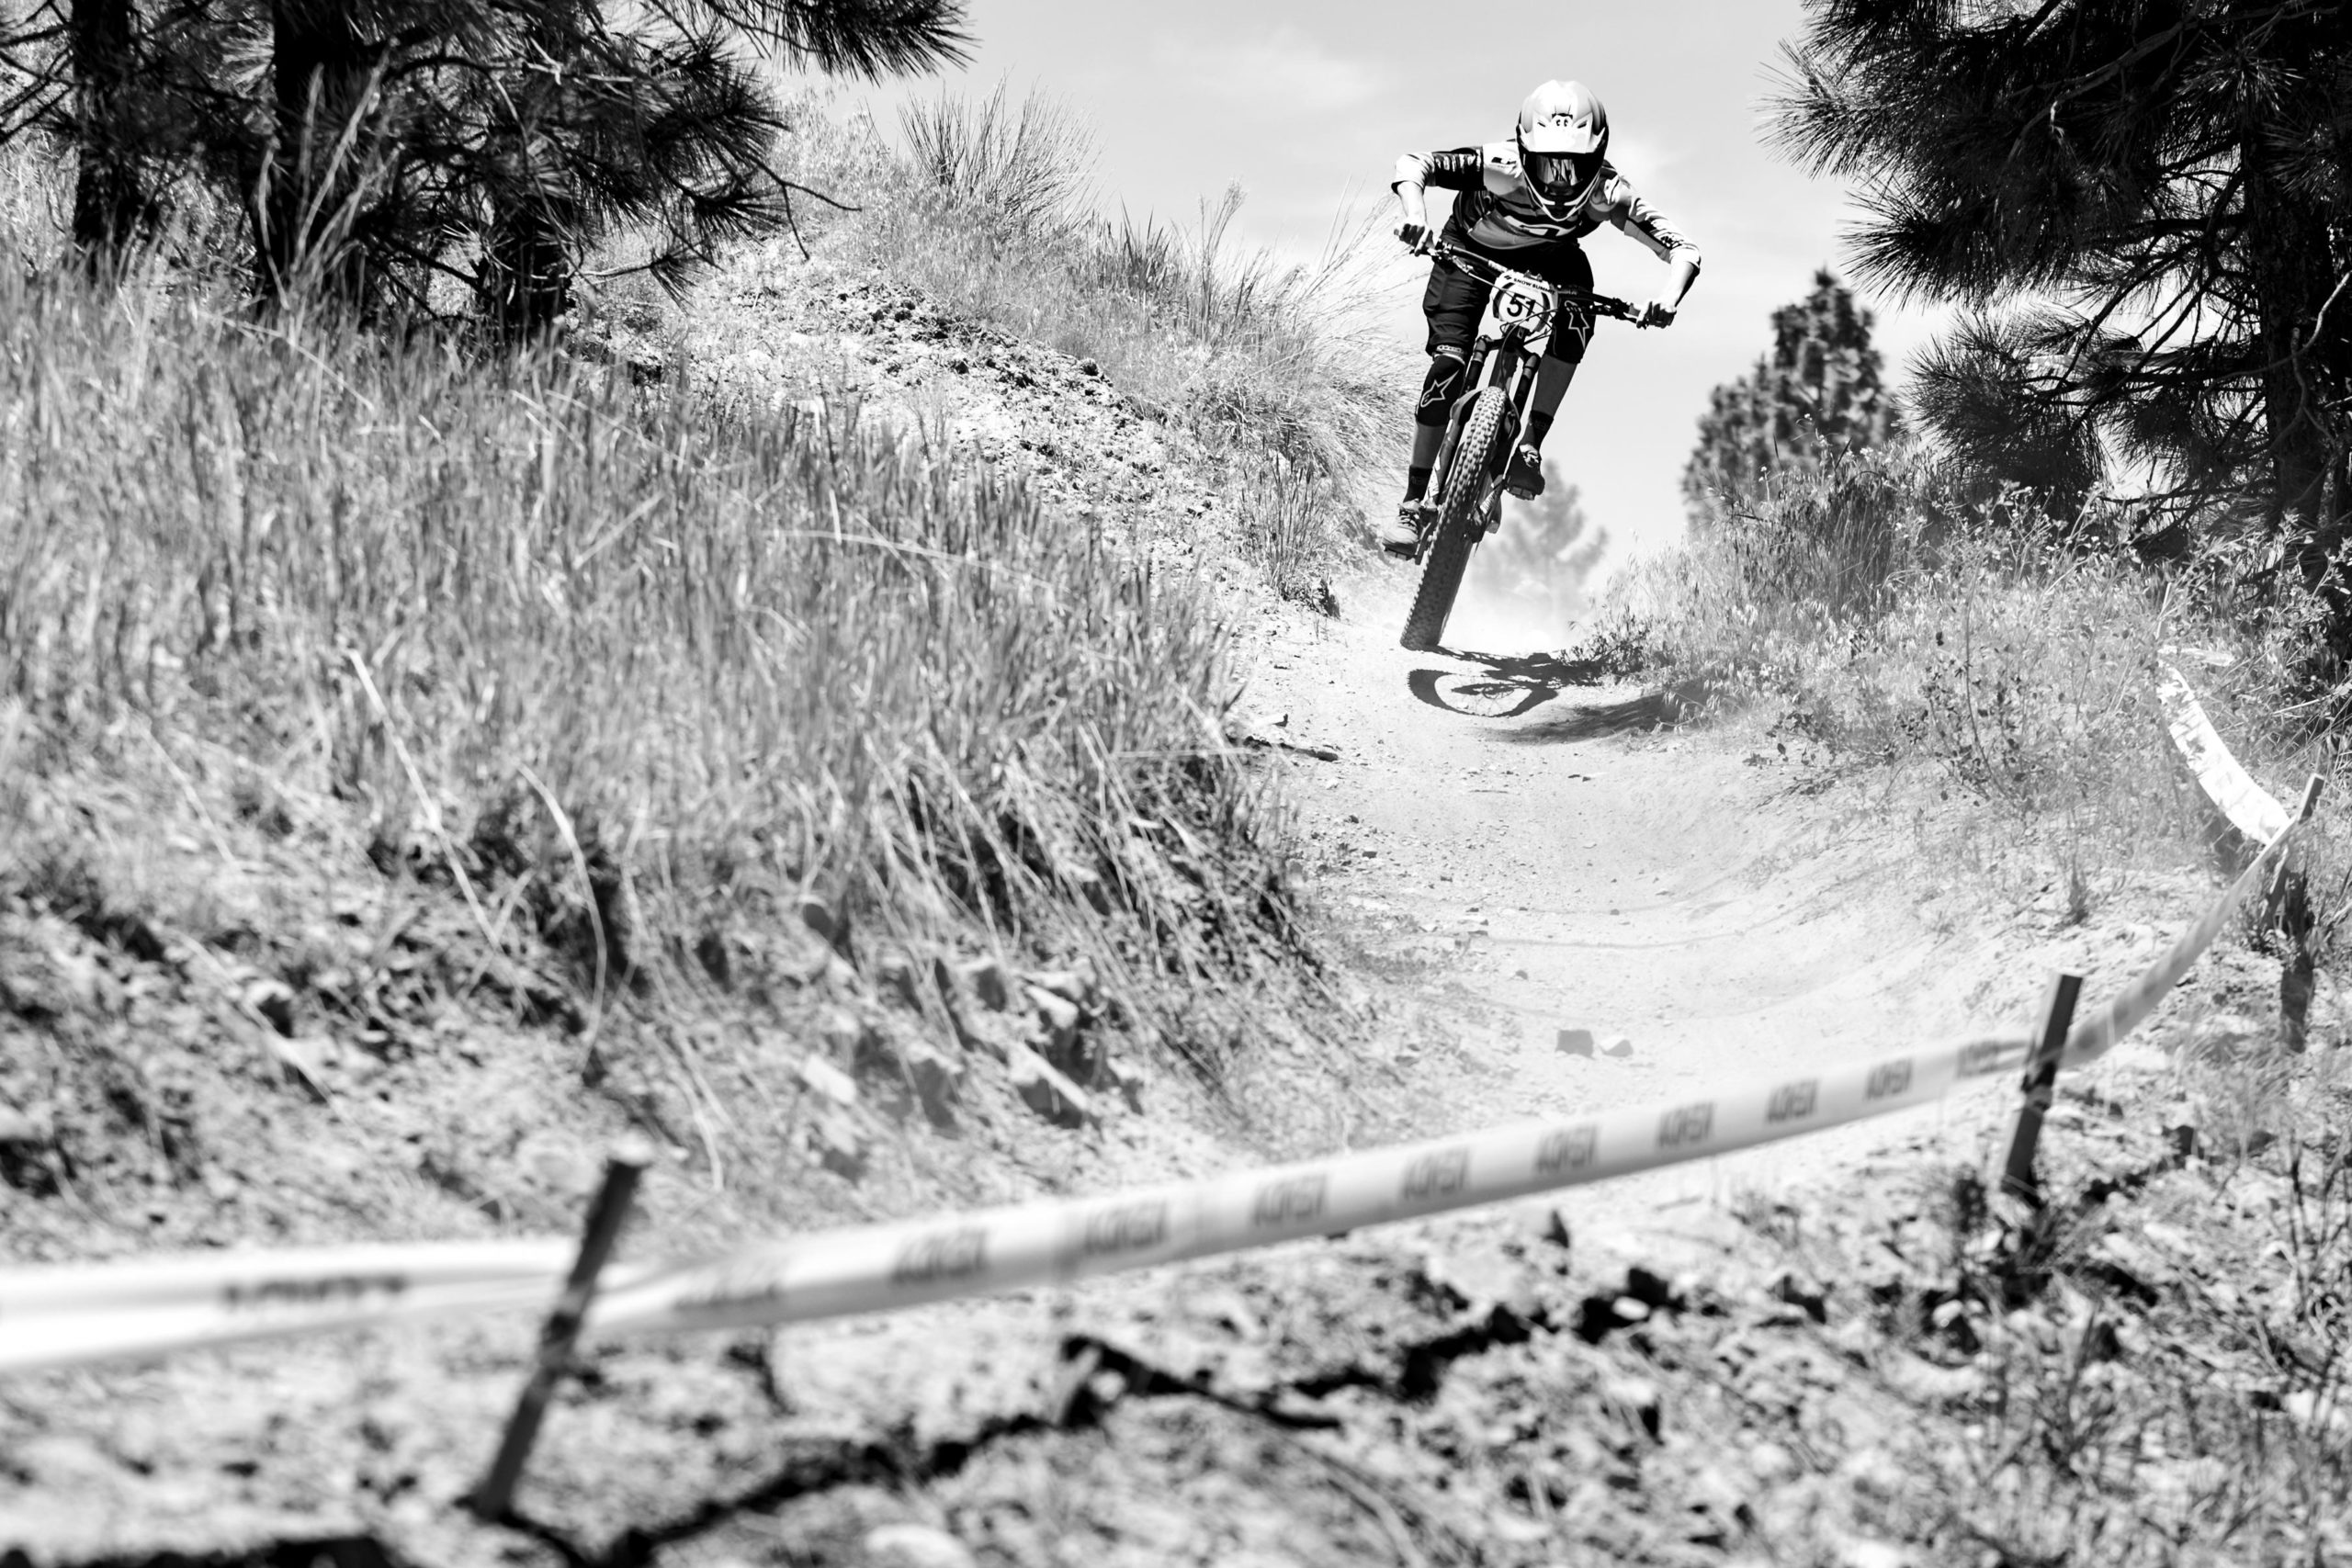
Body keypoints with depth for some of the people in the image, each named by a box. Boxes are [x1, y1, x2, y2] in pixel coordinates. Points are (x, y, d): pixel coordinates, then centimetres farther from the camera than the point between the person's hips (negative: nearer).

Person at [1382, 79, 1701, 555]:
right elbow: (1413, 164, -38)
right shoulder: (1500, 166, -39)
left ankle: (1531, 445, -18)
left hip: (1548, 259, 2)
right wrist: (1415, 215, -58)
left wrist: (1669, 297, -51)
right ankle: (1414, 505, -9)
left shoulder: (1607, 193, -33)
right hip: (1471, 251, -2)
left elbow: (1682, 249, -30)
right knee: (1448, 364, -17)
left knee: (1576, 321, -29)